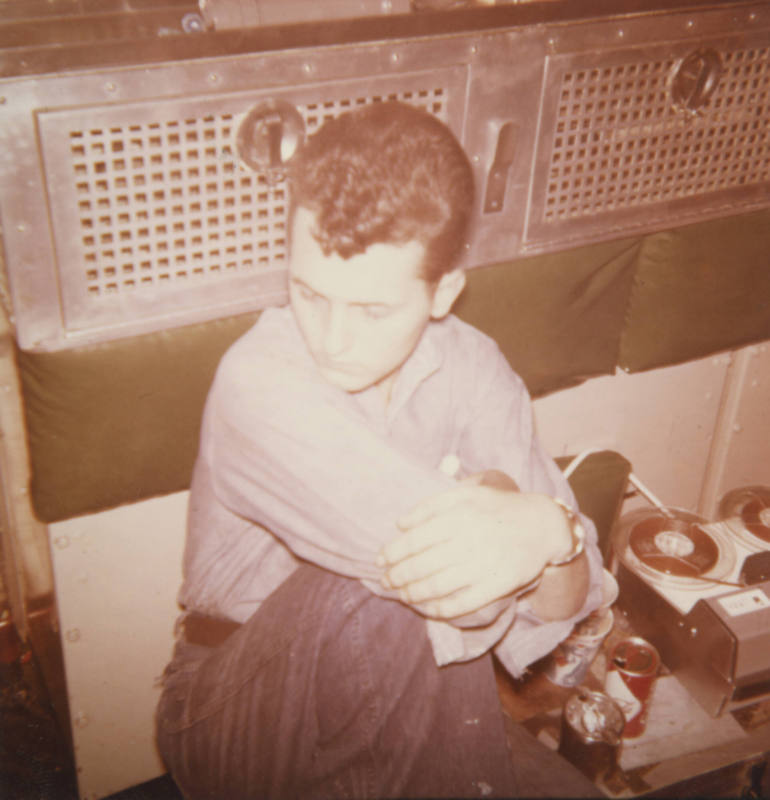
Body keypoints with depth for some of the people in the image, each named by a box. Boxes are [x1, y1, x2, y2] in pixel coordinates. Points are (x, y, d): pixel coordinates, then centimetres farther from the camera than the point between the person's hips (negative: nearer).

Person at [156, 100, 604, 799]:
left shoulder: (472, 367, -7)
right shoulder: (259, 383, -26)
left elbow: (565, 604, -14)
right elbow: (471, 597, -35)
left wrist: (547, 533, -34)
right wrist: (500, 493, -19)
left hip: (388, 699, 4)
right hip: (235, 714, -4)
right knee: (401, 595, -31)